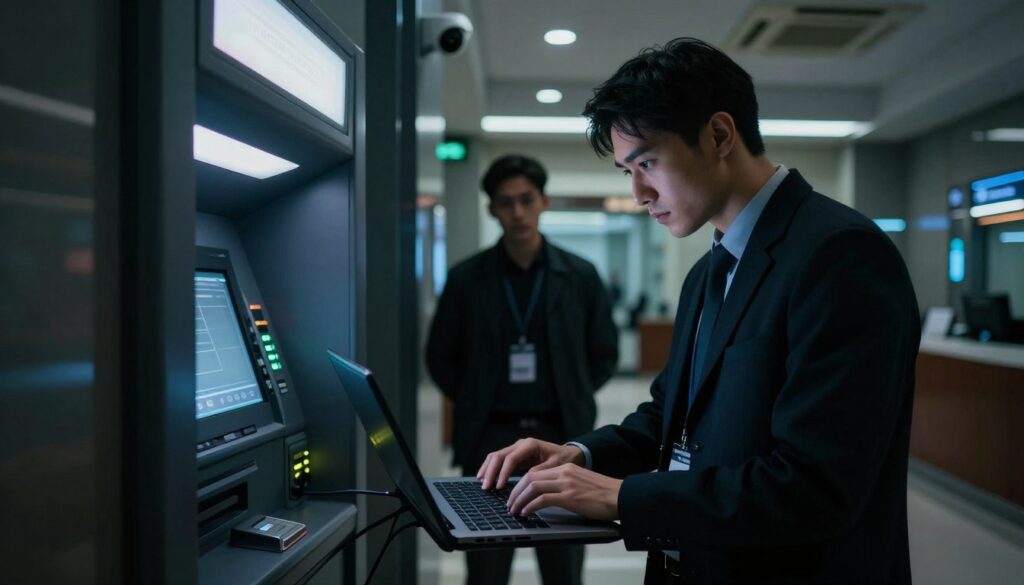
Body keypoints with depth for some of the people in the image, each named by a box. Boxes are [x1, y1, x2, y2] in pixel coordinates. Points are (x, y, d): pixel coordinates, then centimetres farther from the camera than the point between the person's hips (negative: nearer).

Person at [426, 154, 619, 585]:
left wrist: (571, 400, 3)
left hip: (559, 437, 1)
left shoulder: (580, 276, 1)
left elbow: (605, 355, 11)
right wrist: (476, 403, 2)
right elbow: (440, 356, 9)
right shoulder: (466, 278, 0)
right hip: (491, 438, 0)